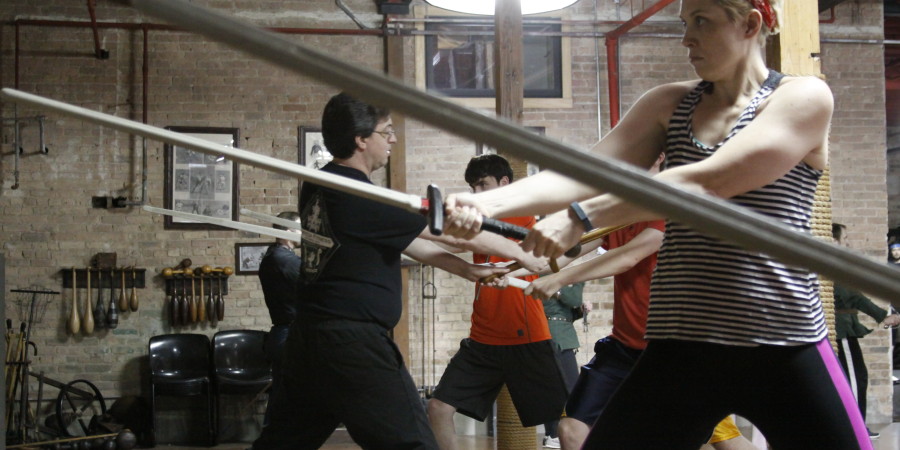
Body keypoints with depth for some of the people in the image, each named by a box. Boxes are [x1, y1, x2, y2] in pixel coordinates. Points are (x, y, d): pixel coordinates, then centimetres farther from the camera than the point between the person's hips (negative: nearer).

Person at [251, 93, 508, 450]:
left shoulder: (316, 188, 9)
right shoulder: (360, 198, -17)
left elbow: (404, 240, 13)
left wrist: (468, 270, 13)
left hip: (308, 336, 10)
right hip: (352, 343, -9)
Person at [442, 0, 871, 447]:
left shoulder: (804, 97, -4)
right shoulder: (669, 104, 11)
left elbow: (705, 183, -17)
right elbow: (586, 173, -2)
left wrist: (580, 217, -21)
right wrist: (487, 203, -18)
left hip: (784, 350, -3)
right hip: (678, 349, 4)